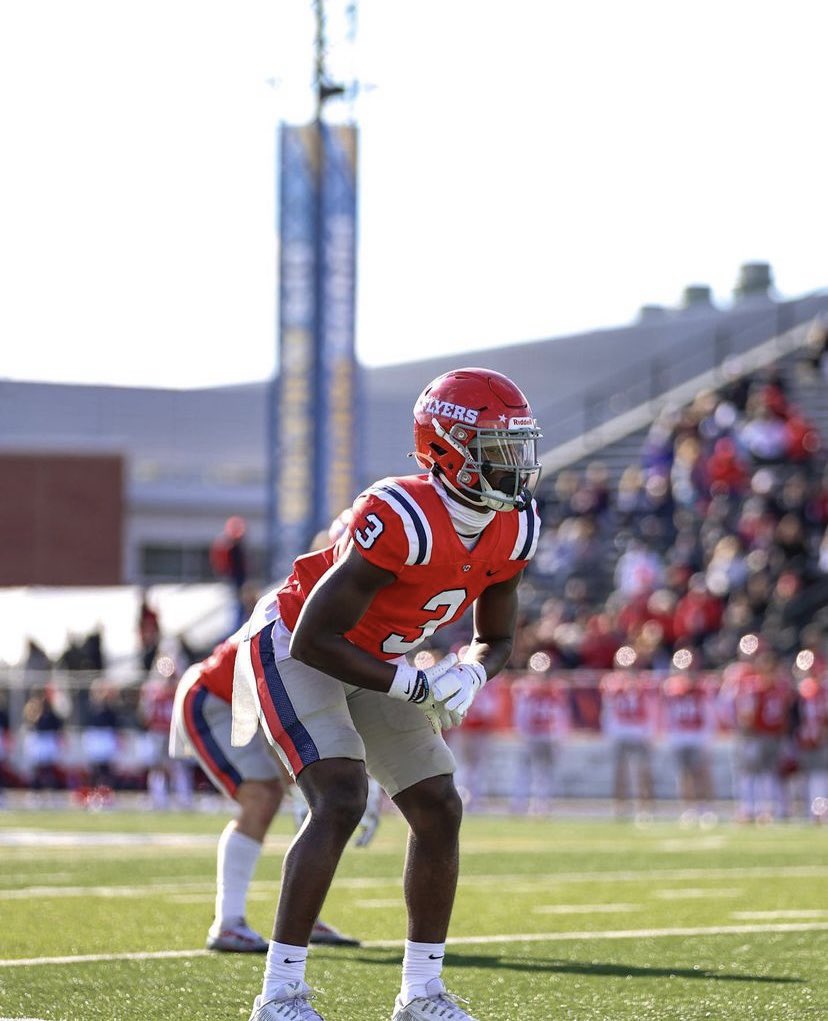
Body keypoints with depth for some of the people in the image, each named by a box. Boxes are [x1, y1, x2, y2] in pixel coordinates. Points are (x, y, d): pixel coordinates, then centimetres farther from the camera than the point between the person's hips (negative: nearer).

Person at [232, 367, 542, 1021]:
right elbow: (313, 641, -31)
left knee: (439, 811, 2)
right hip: (295, 652, -8)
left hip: (375, 661, 8)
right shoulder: (402, 521, -34)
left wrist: (467, 677, -17)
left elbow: (496, 641, 6)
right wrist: (413, 686, -28)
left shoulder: (513, 529, -9)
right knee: (341, 801, -23)